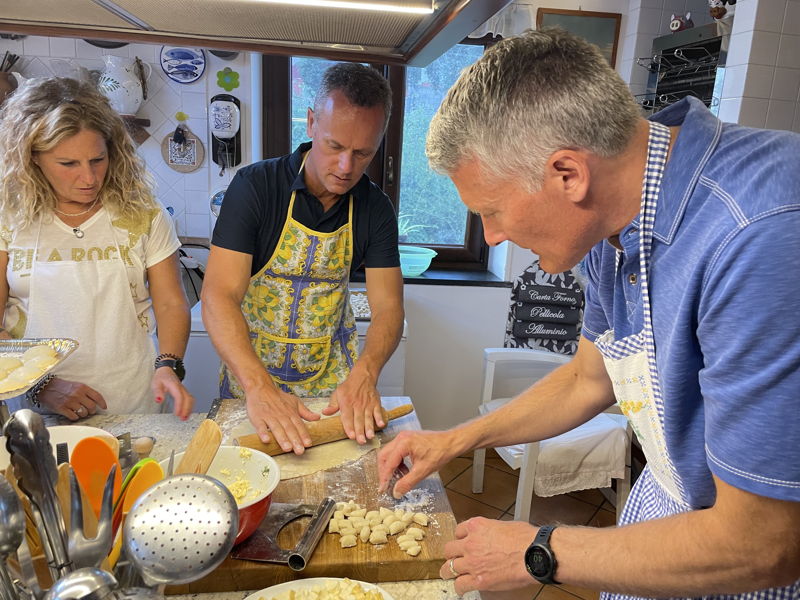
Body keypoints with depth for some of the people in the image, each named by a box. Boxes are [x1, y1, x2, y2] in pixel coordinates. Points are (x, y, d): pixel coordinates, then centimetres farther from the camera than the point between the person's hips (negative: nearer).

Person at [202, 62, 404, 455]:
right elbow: (218, 297, -24)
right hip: (251, 366, -2)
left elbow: (388, 306, -10)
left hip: (332, 374, 2)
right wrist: (259, 387, -38)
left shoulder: (376, 209, -7)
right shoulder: (255, 186, -17)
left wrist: (363, 374, -30)